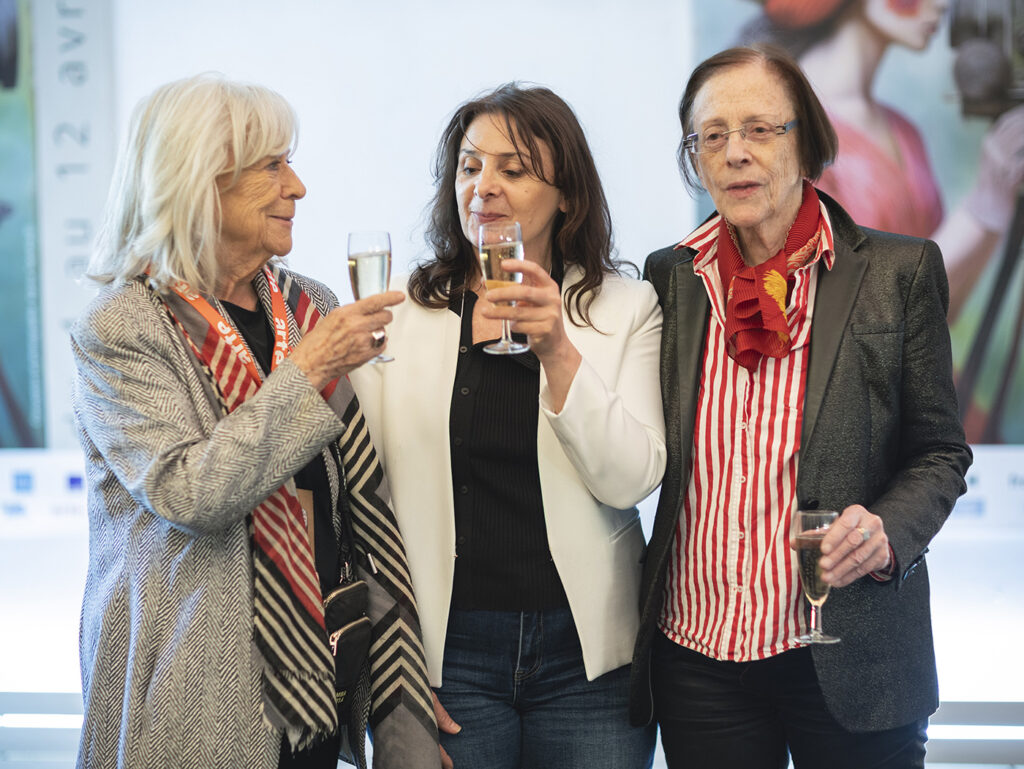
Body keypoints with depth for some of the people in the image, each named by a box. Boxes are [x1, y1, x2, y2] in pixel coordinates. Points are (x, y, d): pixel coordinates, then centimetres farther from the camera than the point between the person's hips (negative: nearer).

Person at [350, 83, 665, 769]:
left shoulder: (629, 308, 3)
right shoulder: (397, 312, 2)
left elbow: (631, 481, -8)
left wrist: (557, 352, -19)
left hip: (587, 654, 0)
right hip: (445, 653, 0)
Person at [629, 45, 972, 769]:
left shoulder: (899, 270, -2)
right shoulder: (670, 277, 6)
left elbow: (939, 452, 1)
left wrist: (886, 530, -17)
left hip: (846, 656, -2)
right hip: (696, 650, 2)